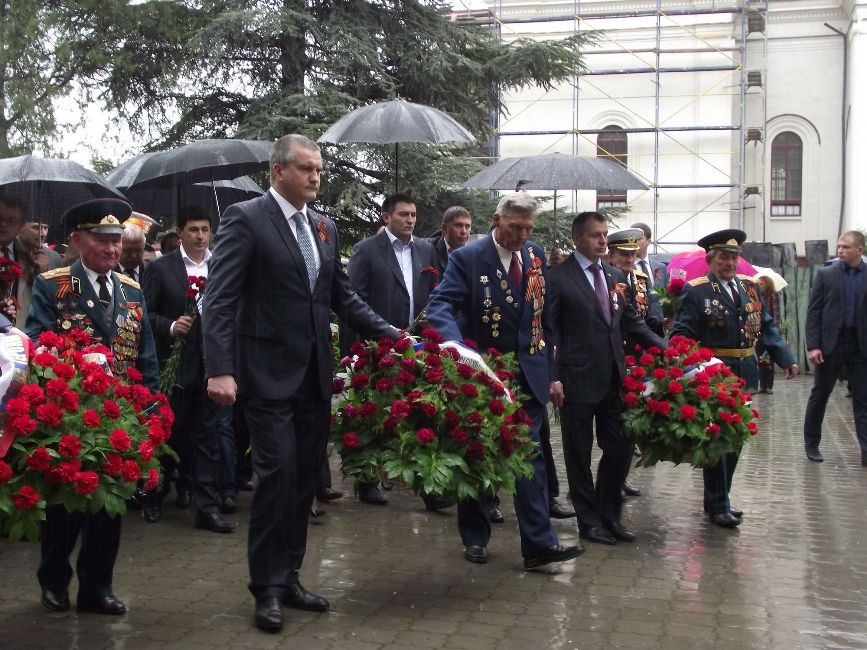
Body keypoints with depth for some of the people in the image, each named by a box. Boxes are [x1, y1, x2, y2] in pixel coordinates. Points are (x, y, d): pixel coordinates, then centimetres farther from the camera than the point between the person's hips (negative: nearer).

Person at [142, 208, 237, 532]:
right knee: (170, 432, 8)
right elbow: (146, 313, -2)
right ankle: (154, 496, 28)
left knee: (209, 435, 5)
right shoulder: (161, 268, -1)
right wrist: (170, 326, -19)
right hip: (175, 362, -2)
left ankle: (207, 506, 10)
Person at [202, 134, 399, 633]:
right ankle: (268, 588, 10)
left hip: (315, 372, 7)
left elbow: (343, 297, 16)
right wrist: (220, 369, -23)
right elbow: (220, 299, -14)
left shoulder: (325, 227, 12)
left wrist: (391, 334, 5)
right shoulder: (245, 218, -8)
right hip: (269, 372, -6)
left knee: (306, 477, 11)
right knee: (278, 476, -5)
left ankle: (288, 576, 25)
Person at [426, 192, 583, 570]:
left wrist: (548, 369, 7)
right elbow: (439, 305, -21)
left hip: (527, 375, 3)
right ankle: (474, 538, 24)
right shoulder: (467, 258, -10)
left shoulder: (536, 256, 6)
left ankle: (539, 544, 1)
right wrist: (458, 348, -40)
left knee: (530, 457, 0)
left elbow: (544, 316, 11)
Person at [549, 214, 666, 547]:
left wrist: (666, 348, 3)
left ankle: (609, 515, 26)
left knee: (620, 448, 9)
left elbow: (631, 322, 15)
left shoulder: (615, 276, 11)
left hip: (614, 378, 6)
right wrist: (551, 378, -15)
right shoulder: (558, 277, -7)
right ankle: (589, 520, 20)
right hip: (577, 379, -6)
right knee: (579, 454, 6)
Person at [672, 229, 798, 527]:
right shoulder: (696, 291, -9)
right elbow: (682, 336, -12)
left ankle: (719, 497, 29)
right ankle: (717, 504, 13)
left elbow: (767, 327, 11)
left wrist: (786, 358, 1)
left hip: (743, 377, 6)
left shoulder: (749, 286, 9)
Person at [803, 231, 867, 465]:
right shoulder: (825, 274, 0)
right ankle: (811, 443, 22)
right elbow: (813, 311, -2)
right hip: (831, 342, -1)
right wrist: (812, 345, -10)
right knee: (819, 395, 9)